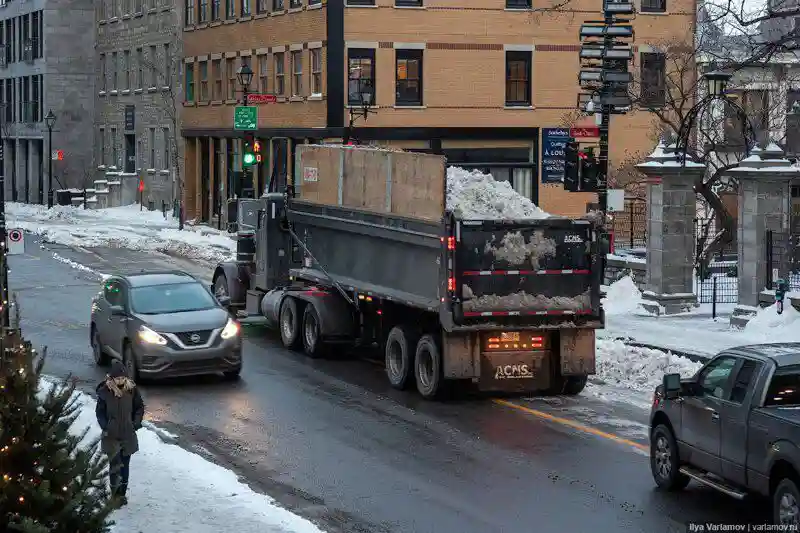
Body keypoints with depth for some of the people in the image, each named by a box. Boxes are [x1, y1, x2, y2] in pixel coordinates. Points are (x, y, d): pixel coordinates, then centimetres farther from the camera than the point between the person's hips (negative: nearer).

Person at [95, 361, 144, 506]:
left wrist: (136, 423, -3)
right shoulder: (105, 391, -11)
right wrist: (105, 427, -13)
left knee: (125, 464, 10)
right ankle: (115, 493, 9)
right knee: (115, 464, -2)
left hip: (128, 435, 2)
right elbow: (100, 412, -2)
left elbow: (139, 407, 8)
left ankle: (122, 493, 21)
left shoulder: (132, 389, -6)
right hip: (111, 436, -2)